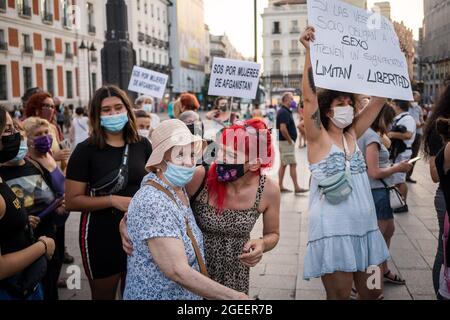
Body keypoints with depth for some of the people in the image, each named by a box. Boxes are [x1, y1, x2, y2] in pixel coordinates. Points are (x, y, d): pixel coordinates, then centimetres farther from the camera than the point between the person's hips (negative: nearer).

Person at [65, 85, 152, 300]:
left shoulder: (142, 145, 0)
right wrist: (114, 200, -23)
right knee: (103, 295, 15)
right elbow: (72, 201, -14)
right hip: (102, 235, -3)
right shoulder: (85, 150, -11)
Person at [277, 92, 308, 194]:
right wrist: (290, 140, -18)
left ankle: (280, 186, 16)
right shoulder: (284, 112, -17)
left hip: (285, 142, 10)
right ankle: (297, 188, -3)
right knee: (293, 164, -7)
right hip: (287, 142, -10)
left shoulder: (285, 111, 15)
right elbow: (283, 129, -27)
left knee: (283, 164, 12)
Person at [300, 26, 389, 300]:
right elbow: (310, 96, -20)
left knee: (373, 293, 14)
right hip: (333, 231, -6)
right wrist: (310, 51, -24)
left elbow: (379, 100, 10)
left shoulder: (352, 135, 9)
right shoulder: (318, 137, -6)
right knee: (340, 296, 3)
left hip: (365, 228, 6)